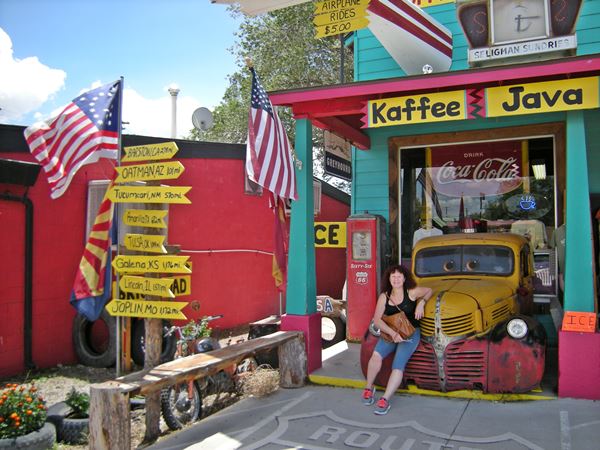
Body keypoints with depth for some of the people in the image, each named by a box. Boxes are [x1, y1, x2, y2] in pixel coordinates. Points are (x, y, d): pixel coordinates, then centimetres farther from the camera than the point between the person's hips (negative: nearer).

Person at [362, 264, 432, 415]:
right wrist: (393, 333, -22)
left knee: (398, 365, -23)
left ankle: (385, 400, -21)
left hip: (411, 334, -1)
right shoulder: (384, 296, -2)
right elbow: (377, 319, -9)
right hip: (390, 333, 2)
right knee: (376, 355, -25)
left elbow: (429, 291, 14)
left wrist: (421, 303, -5)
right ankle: (369, 387, -4)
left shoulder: (411, 292, -4)